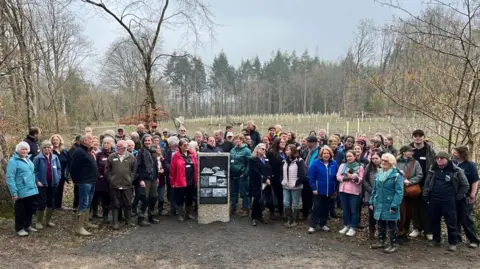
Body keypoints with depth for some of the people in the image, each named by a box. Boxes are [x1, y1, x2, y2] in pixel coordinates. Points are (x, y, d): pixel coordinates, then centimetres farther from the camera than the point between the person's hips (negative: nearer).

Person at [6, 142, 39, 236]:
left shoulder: (28, 159, 12)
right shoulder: (13, 161, -13)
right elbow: (10, 178, -17)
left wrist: (35, 184, 15)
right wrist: (14, 192, -20)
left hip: (31, 190, 8)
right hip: (21, 192, -7)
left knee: (30, 209, 16)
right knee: (21, 211, 5)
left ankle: (27, 225, 31)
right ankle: (19, 228, 18)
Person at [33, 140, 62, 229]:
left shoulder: (55, 157, 1)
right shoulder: (38, 158, -10)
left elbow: (59, 169, 10)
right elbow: (34, 171, -7)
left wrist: (57, 178, 0)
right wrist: (37, 181, -14)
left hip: (52, 183, 4)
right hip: (42, 184, -4)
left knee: (51, 202, 12)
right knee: (42, 203, -4)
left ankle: (48, 220, 25)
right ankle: (39, 222, 11)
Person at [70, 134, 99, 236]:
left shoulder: (89, 151, 16)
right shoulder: (79, 152, -15)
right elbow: (73, 167, -20)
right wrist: (76, 180, -13)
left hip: (91, 182, 10)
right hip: (84, 182, -10)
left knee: (88, 203, 17)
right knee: (83, 204, -9)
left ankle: (86, 222, 28)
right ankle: (79, 227, -5)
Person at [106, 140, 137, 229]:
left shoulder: (131, 157, 1)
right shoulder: (111, 157, 2)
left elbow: (134, 170, 5)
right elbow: (107, 170, 5)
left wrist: (131, 180, -3)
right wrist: (111, 180, -2)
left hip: (127, 185, 0)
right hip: (114, 185, 0)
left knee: (128, 204, 10)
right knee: (115, 204, 5)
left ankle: (128, 220, 24)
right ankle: (115, 222, 13)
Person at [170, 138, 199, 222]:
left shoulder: (193, 154, 5)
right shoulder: (176, 156, -7)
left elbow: (196, 167, 6)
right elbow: (172, 170, -6)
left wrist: (196, 179, 3)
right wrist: (172, 182, -6)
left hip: (191, 181, 4)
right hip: (180, 182, -3)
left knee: (190, 198, 15)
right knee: (180, 199, 6)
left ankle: (189, 213, 29)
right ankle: (181, 215, 19)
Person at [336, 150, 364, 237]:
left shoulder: (360, 167, 1)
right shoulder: (342, 165, 10)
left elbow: (360, 179, -5)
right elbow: (338, 177, 2)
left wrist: (353, 177, -23)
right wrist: (345, 178, -15)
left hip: (354, 191, -3)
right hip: (343, 190, 4)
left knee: (354, 210, 2)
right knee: (345, 210, 12)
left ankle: (353, 228, 10)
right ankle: (346, 225, 24)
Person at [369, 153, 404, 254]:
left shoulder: (397, 175, -13)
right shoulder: (379, 174, 9)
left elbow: (399, 192, -17)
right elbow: (375, 189, 15)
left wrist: (394, 205, -22)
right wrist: (372, 202, 11)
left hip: (389, 205, -6)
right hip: (379, 204, 6)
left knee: (391, 225, 5)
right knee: (381, 224, 17)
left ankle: (394, 245, 18)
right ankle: (381, 241, 31)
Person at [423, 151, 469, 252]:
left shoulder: (456, 171, -5)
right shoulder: (433, 170, 6)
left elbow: (465, 185, 2)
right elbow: (426, 183, 14)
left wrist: (458, 198, -1)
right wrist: (425, 195, 8)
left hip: (449, 201, -4)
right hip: (433, 200, 4)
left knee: (451, 222, 2)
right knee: (434, 221, 12)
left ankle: (452, 243, 14)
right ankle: (436, 240, 25)